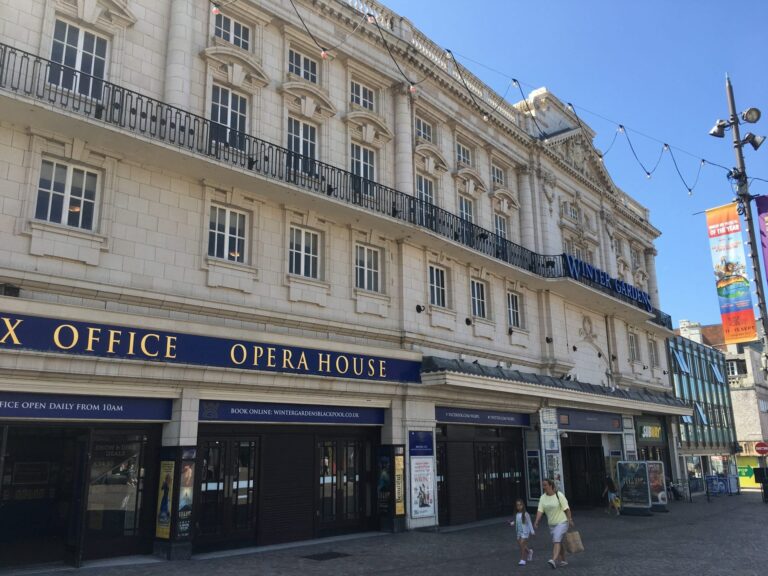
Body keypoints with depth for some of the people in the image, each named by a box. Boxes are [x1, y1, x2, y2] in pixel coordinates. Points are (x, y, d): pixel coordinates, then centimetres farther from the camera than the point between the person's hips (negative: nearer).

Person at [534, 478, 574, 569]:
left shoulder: (559, 495, -12)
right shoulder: (542, 498, 2)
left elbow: (567, 509, -10)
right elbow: (540, 510, -4)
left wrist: (570, 520, -13)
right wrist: (536, 521, -16)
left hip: (562, 522, -6)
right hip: (552, 524, 6)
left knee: (557, 541, -18)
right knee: (559, 542, 13)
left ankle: (554, 560, -29)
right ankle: (563, 561, 26)